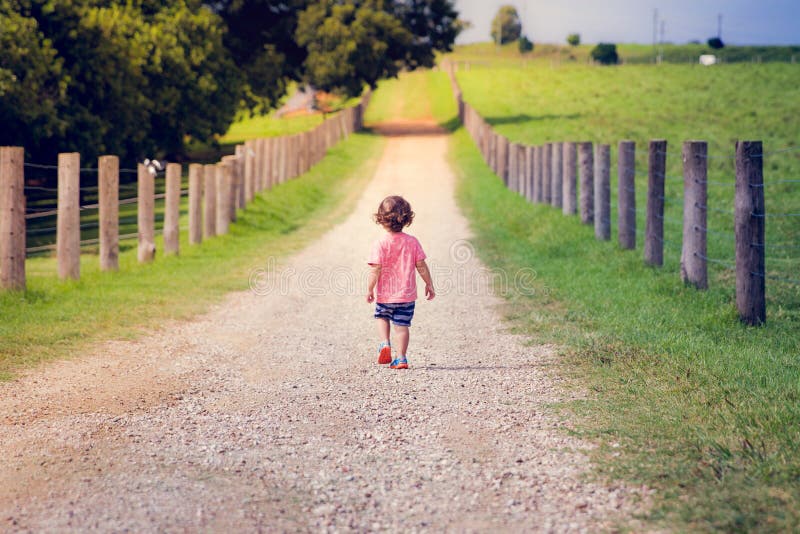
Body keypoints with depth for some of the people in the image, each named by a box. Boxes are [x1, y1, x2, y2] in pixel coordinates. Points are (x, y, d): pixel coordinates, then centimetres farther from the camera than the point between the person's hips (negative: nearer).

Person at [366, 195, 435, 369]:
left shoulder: (380, 244, -13)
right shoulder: (412, 242, -3)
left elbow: (375, 270, -15)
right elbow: (421, 266, 0)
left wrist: (370, 289, -6)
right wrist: (429, 285, 11)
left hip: (385, 294, -1)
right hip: (407, 295, 1)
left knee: (382, 317, 23)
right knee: (402, 325, 7)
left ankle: (385, 343, 2)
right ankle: (401, 358, 5)